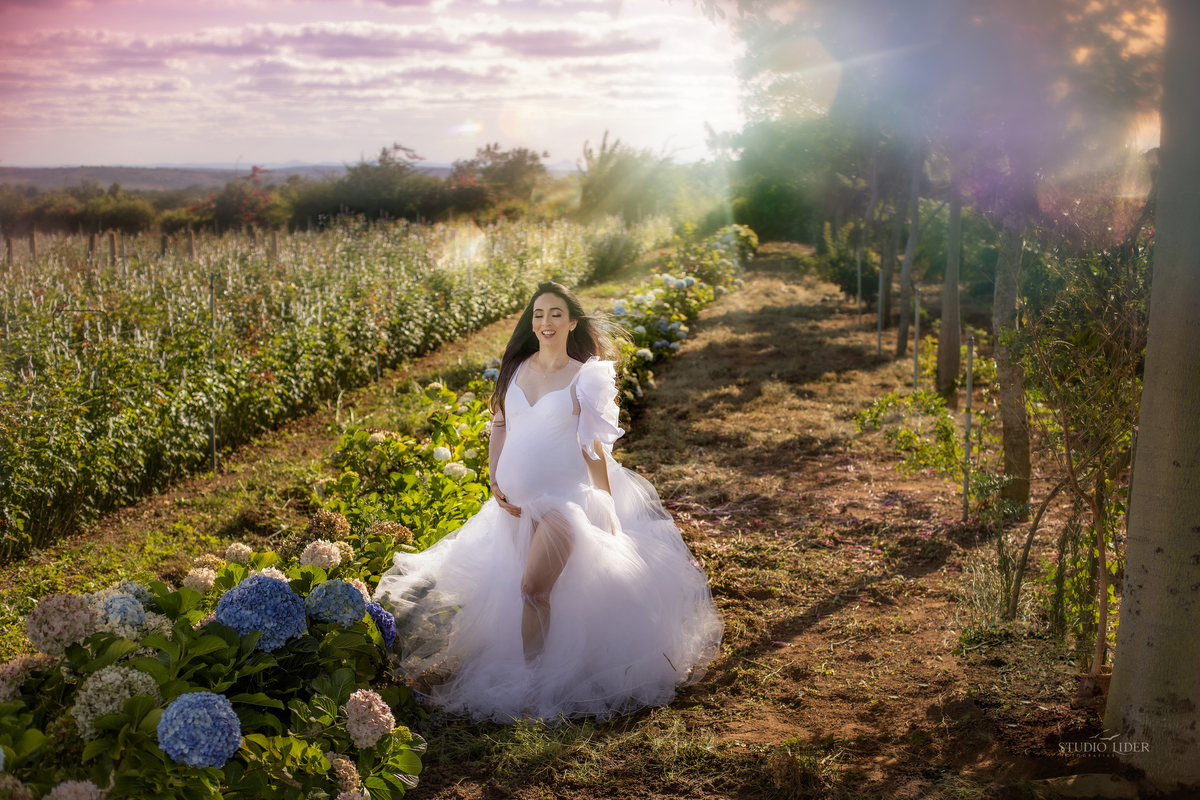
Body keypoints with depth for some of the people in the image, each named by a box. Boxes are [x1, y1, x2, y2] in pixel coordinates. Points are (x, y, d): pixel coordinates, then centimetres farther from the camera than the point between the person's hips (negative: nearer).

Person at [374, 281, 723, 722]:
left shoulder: (585, 378, -8)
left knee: (534, 588, -14)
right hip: (515, 498, 6)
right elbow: (499, 425, 12)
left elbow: (594, 448, -5)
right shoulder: (517, 368, 4)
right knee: (504, 584, 12)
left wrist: (608, 514, -5)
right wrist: (495, 481, 1)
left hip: (563, 496, -5)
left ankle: (530, 684, 0)